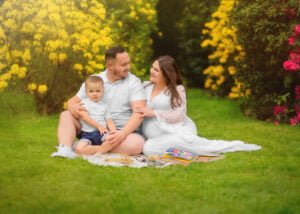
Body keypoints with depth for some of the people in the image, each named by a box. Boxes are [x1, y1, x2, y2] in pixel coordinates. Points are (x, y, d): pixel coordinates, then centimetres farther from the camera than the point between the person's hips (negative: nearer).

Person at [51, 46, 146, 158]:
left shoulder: (134, 82, -6)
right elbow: (73, 101, 9)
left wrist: (122, 134, -32)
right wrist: (73, 107, -19)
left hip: (123, 131, -3)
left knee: (137, 144, -36)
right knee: (66, 115, -10)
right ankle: (65, 149, -34)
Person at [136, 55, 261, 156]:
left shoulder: (177, 90, 2)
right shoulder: (145, 86, 16)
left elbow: (178, 116, -9)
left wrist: (153, 113, -12)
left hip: (179, 130, -3)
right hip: (159, 137, 3)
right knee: (149, 148, -34)